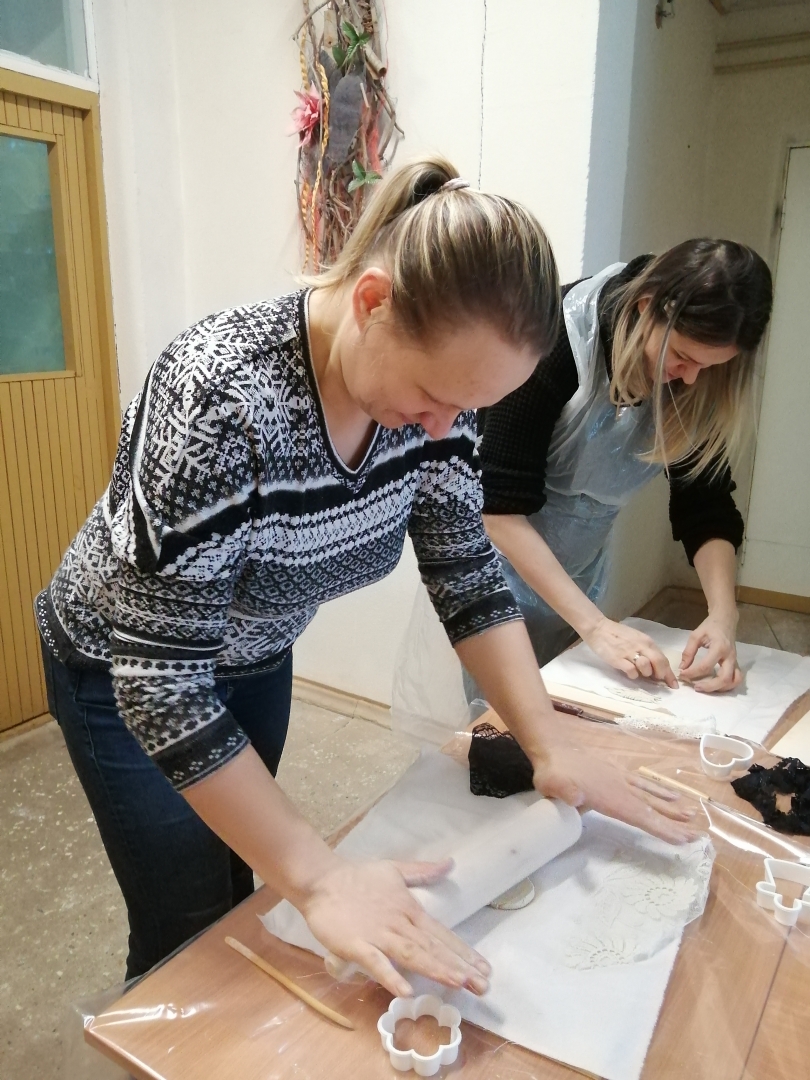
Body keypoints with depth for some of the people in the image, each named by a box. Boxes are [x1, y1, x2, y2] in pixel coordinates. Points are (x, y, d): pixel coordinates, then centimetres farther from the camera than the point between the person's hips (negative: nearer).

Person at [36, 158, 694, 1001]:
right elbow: (161, 677, -35)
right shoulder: (221, 395, -38)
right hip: (125, 668, -5)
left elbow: (465, 570, -11)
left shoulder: (433, 372, -18)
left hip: (255, 654, 6)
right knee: (193, 924, 5)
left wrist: (551, 748, -17)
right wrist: (320, 882, -35)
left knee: (239, 882, 21)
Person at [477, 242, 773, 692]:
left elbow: (705, 502, -6)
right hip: (500, 549, -4)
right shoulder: (553, 338, -27)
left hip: (581, 565, 5)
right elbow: (501, 507, -28)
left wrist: (723, 614, -23)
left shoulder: (697, 383, -12)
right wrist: (596, 626, -31)